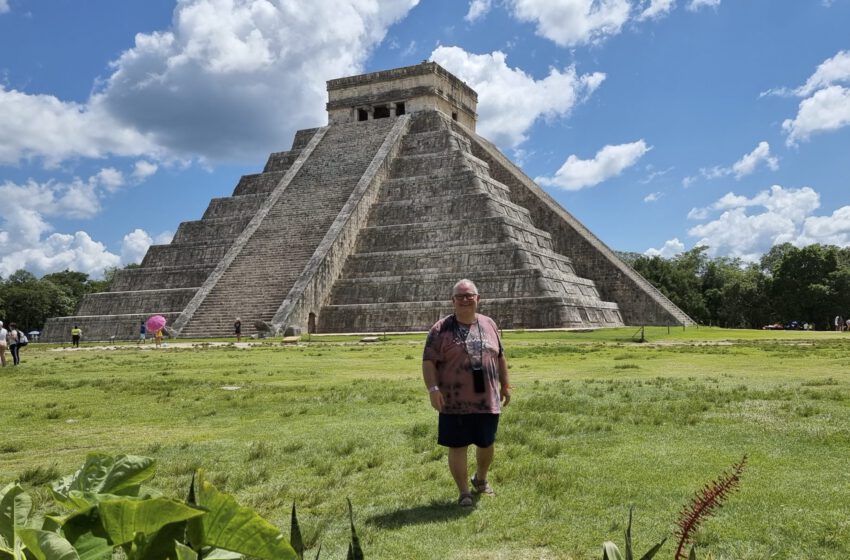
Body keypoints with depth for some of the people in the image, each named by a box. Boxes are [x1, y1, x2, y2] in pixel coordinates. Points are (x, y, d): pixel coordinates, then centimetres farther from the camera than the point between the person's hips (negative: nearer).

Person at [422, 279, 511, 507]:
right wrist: (433, 388, -19)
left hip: (488, 400, 4)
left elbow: (500, 356, 17)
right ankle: (464, 492, 18)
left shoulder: (489, 325, 9)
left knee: (487, 443, 16)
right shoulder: (441, 329, -4)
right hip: (455, 402, -4)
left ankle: (480, 479, 42)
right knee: (457, 446, 2)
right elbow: (428, 362, -7)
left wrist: (505, 385, 17)